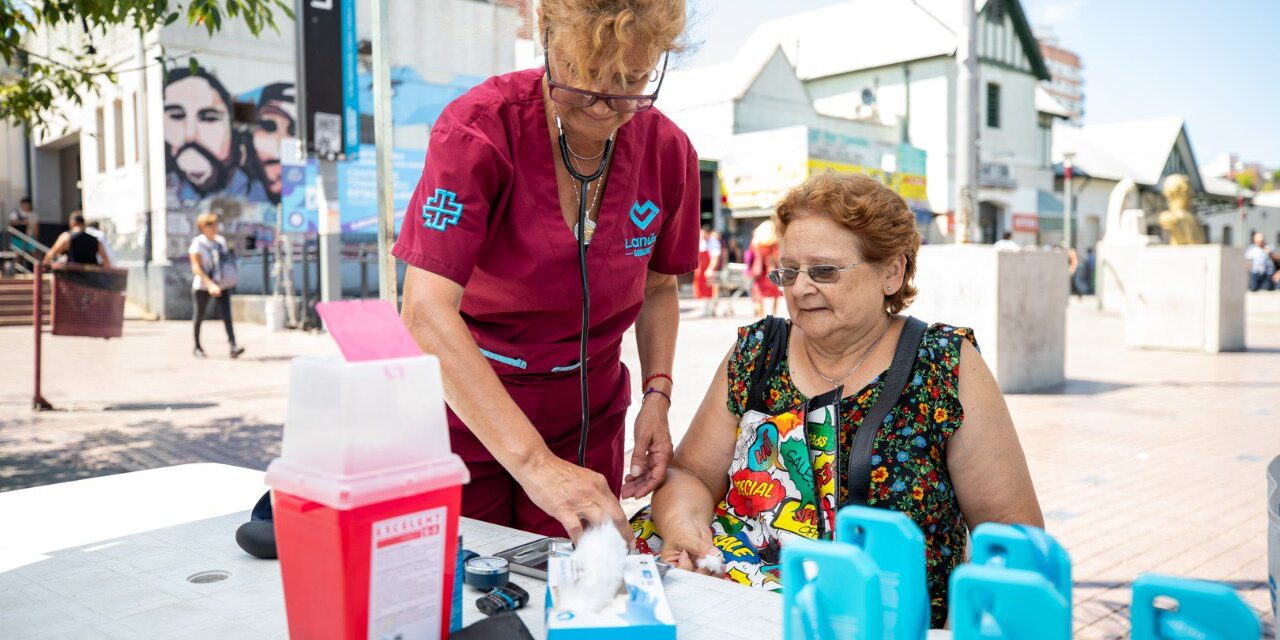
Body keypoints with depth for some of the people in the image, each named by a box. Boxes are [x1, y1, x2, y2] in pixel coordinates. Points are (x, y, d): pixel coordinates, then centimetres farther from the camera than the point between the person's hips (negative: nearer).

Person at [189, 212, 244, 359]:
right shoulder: (197, 244, -11)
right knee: (199, 316, 12)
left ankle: (233, 346, -23)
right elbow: (196, 268, -16)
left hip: (221, 285, 3)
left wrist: (230, 281, 15)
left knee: (226, 315, -12)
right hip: (202, 286, -3)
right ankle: (197, 347, 28)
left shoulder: (220, 241, 5)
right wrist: (210, 284, -25)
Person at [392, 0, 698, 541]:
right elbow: (425, 311, -30)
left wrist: (657, 395, -8)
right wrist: (533, 462, -37)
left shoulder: (668, 151, -7)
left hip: (586, 425, 3)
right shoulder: (480, 127, -21)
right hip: (465, 418, -3)